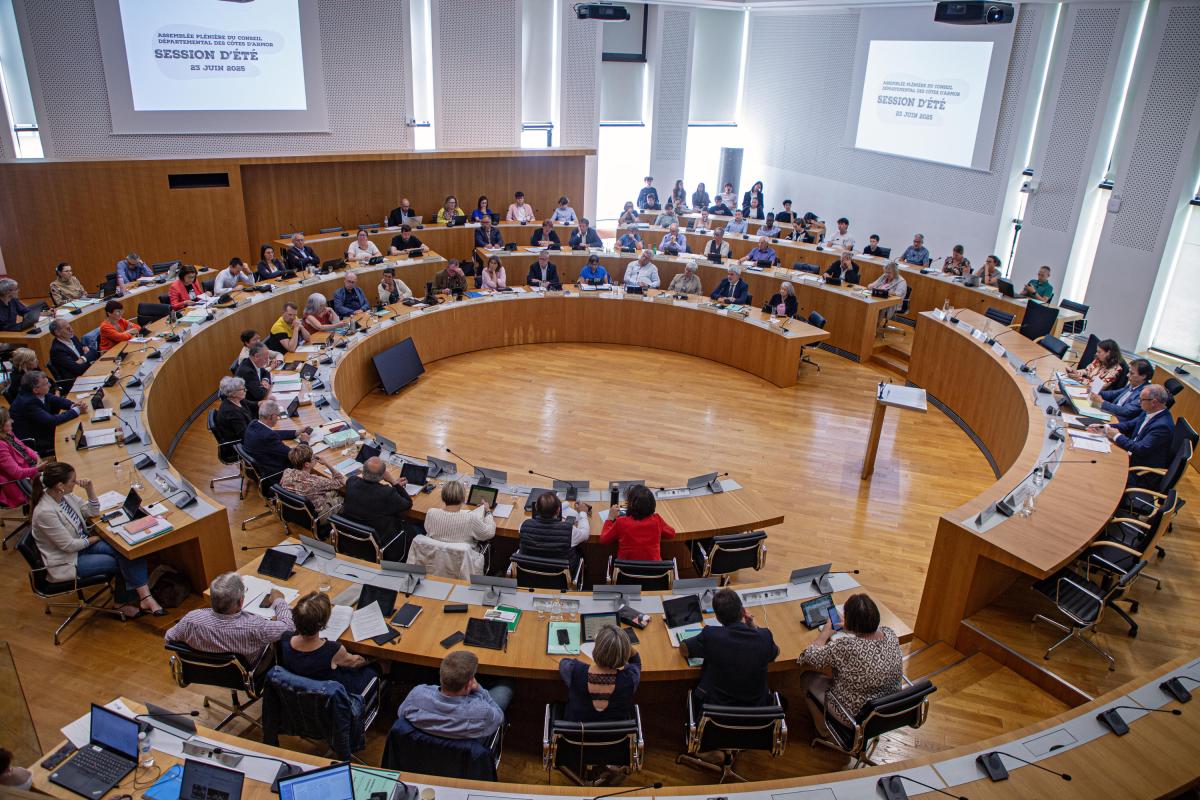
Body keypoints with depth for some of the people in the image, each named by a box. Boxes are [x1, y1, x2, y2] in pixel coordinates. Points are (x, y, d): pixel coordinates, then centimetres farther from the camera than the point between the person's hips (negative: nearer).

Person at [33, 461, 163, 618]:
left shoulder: (65, 495, -5)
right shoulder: (45, 512, -29)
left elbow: (93, 512, 6)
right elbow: (69, 545, -23)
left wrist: (89, 488, -9)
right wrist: (95, 538, -7)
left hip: (81, 544, 8)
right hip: (66, 561, -7)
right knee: (122, 562, -13)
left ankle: (144, 597, -20)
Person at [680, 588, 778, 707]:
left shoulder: (710, 636, -23)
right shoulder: (764, 636, -18)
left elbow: (683, 648, -2)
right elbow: (775, 652, 8)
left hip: (716, 706, -2)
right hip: (756, 706, 2)